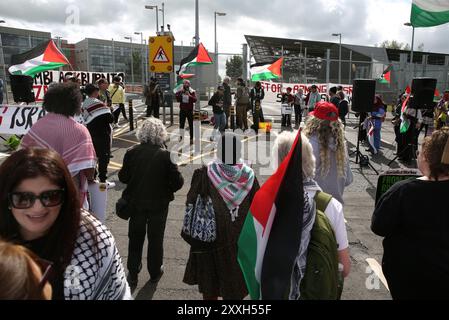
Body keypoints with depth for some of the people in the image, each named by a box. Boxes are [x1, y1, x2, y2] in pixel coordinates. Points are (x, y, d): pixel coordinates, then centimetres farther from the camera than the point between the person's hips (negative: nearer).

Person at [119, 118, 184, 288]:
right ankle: (155, 272, 32)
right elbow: (177, 182, -17)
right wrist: (166, 188, 3)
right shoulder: (166, 155, -18)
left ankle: (133, 273, 29)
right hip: (158, 204, -1)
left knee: (135, 238, 19)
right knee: (155, 238, 17)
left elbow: (123, 177, -5)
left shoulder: (132, 152, -13)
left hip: (136, 203, 2)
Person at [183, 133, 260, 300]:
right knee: (234, 279, 20)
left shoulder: (205, 174, -18)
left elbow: (191, 202, -11)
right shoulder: (249, 176, -12)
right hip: (240, 240, 2)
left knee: (210, 286, 19)